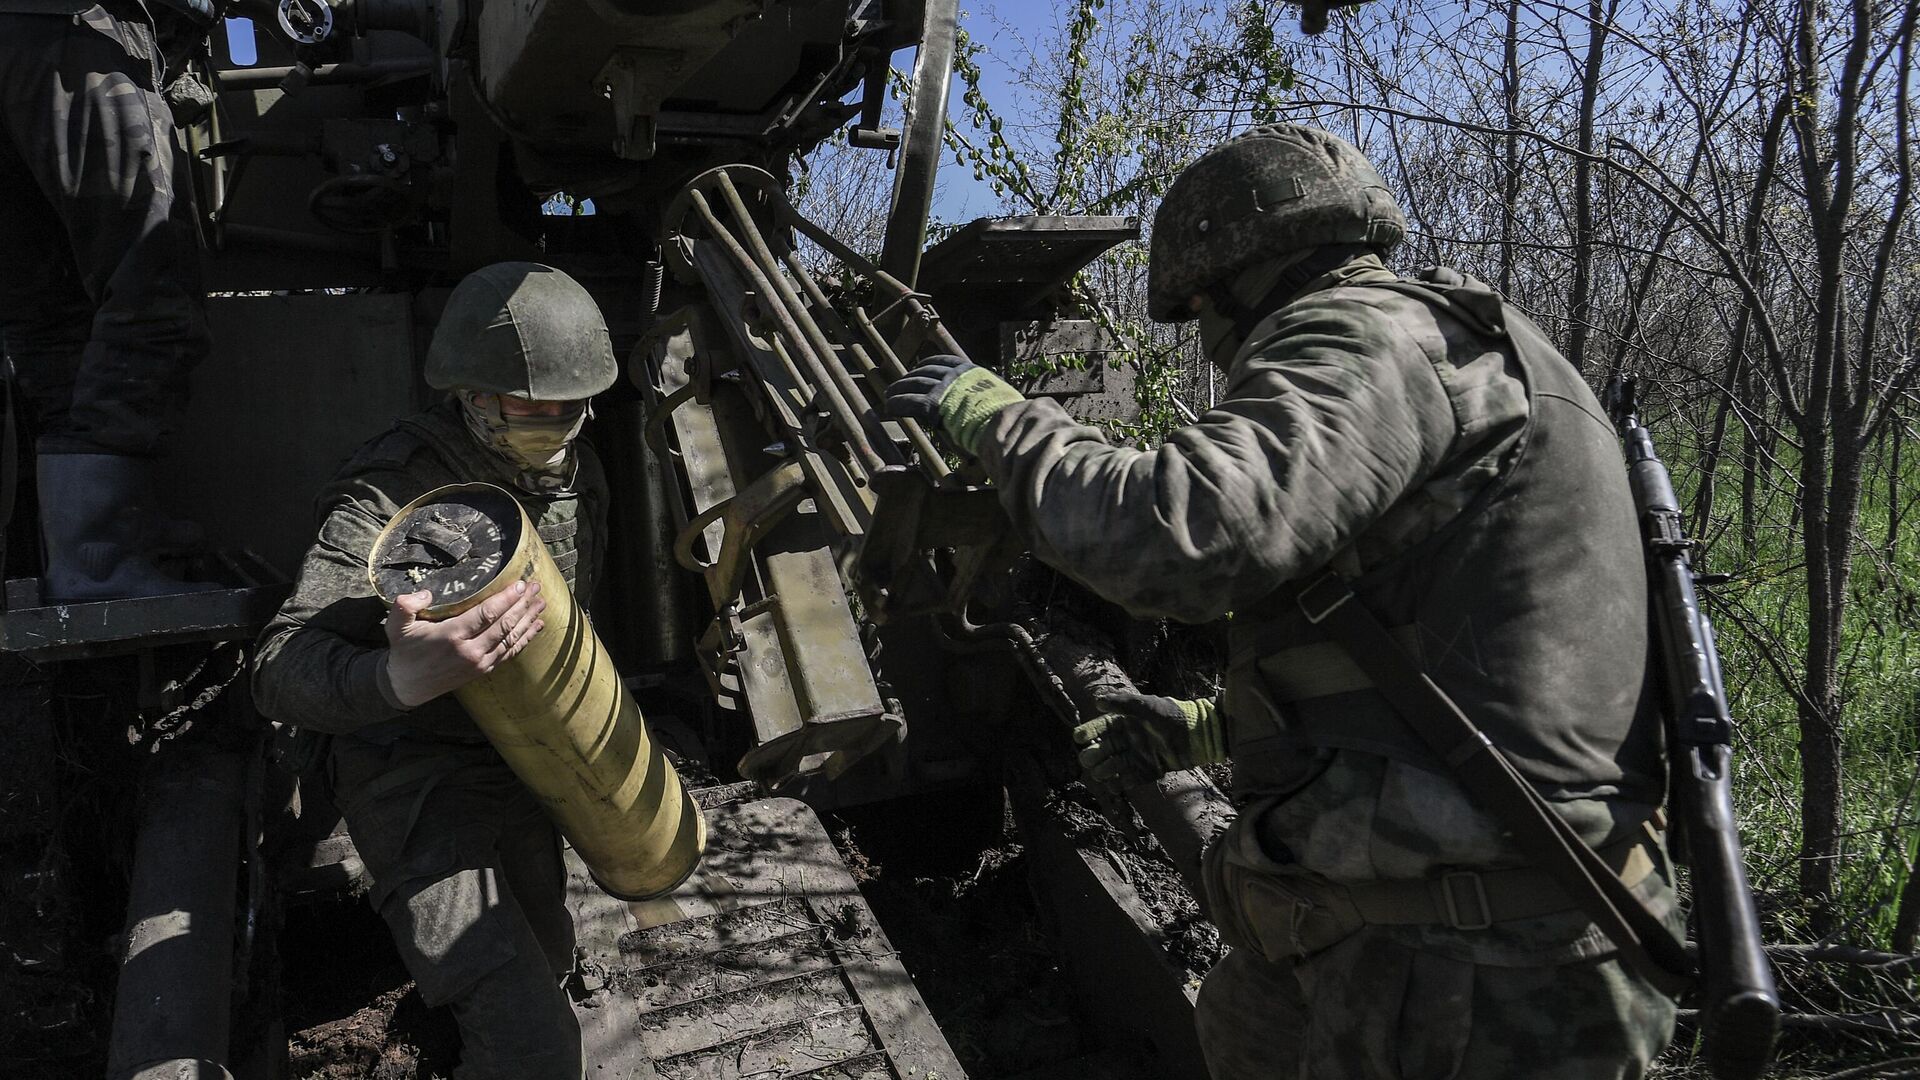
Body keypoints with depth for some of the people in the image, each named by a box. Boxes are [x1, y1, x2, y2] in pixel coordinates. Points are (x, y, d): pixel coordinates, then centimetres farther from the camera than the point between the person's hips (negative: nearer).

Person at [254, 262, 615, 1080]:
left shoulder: (576, 468, -4)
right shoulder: (390, 492, -27)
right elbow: (280, 672, -36)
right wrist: (400, 680, -56)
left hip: (518, 757, 7)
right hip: (411, 769, -7)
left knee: (546, 959, 27)